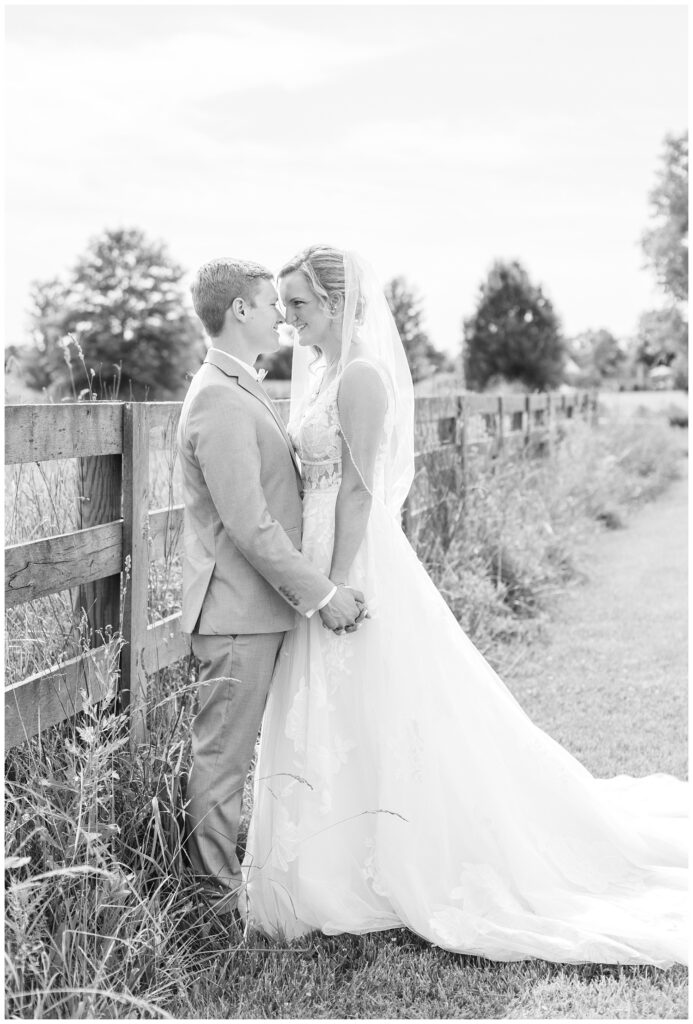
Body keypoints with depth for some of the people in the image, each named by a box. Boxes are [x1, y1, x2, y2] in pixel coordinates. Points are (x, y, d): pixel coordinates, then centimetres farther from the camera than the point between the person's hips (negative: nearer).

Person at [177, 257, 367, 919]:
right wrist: (321, 594, -17)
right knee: (221, 759, 2)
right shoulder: (220, 400, -19)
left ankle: (224, 883, 29)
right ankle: (217, 902, 13)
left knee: (230, 755, 17)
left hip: (257, 608, 10)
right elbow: (248, 525, -23)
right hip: (238, 612, -10)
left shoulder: (239, 391, 15)